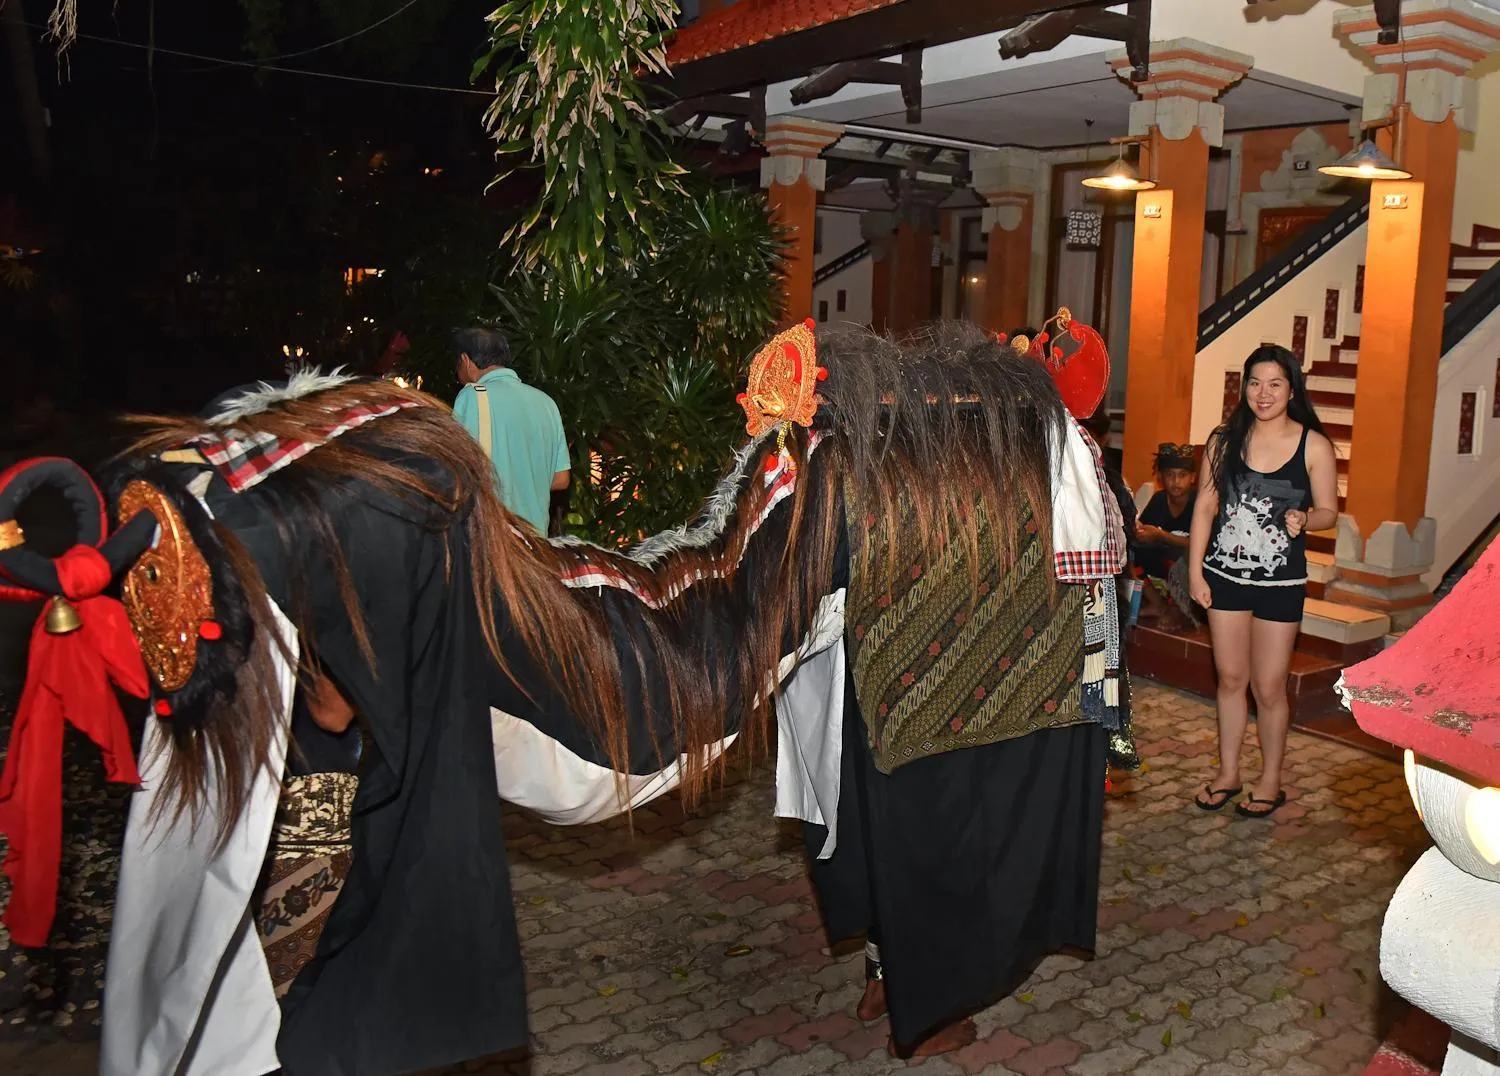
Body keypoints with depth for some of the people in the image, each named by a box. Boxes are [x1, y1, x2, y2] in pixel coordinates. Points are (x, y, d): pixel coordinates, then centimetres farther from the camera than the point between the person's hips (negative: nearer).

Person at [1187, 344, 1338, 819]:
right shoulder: (1225, 440, 1)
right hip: (1225, 576, 2)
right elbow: (1205, 507, 3)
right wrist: (1195, 570, -1)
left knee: (1269, 687, 3)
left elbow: (1328, 511, 1)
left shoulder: (1314, 445, -5)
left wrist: (1303, 519, -22)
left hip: (1281, 583, -2)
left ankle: (1270, 780, 21)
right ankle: (1227, 773, 26)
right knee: (1230, 678, 12)